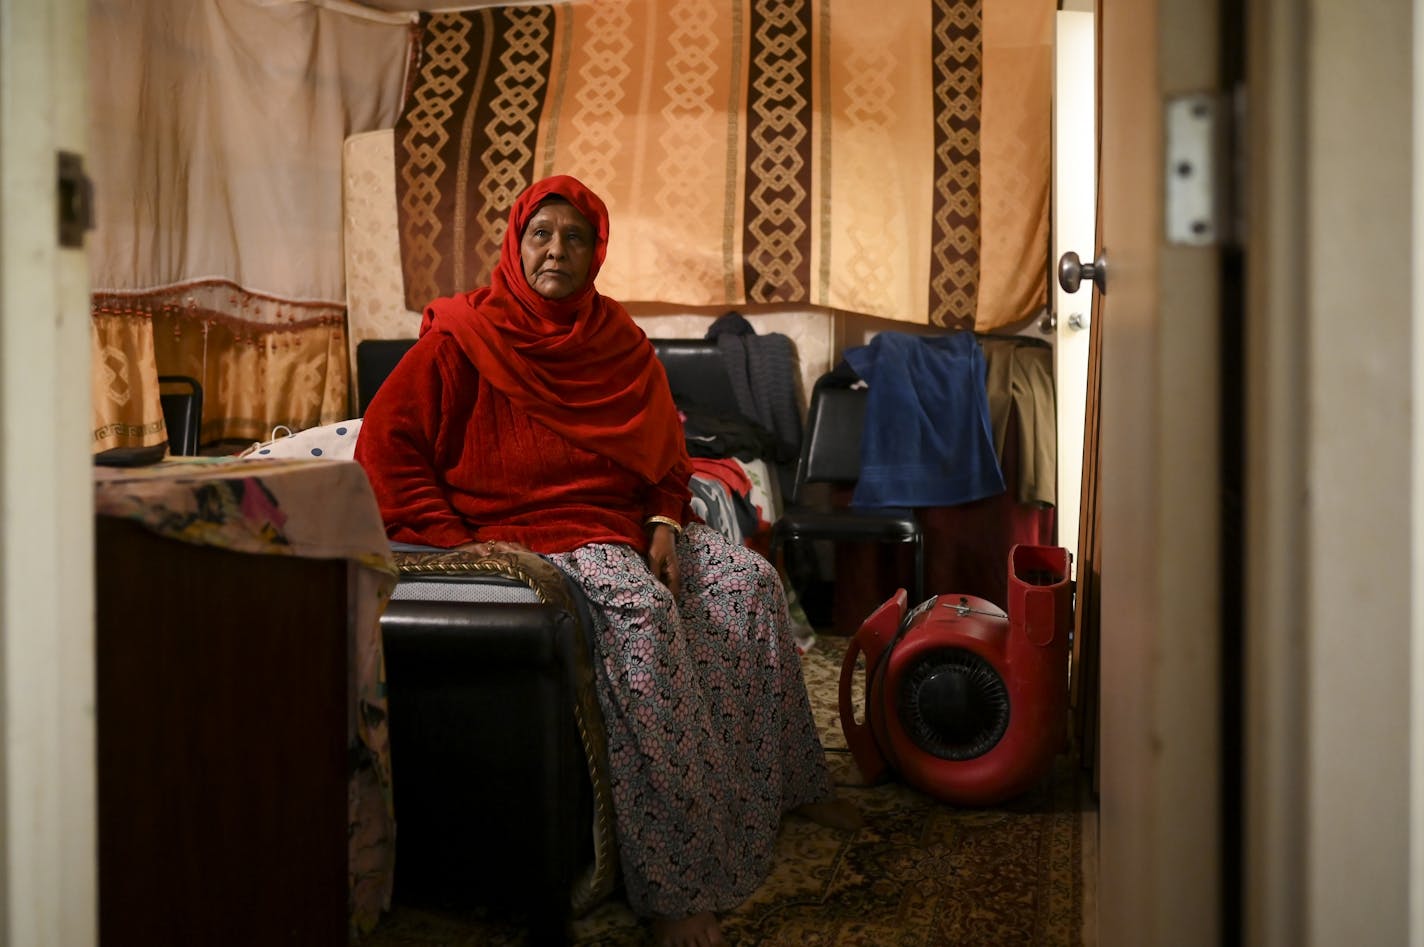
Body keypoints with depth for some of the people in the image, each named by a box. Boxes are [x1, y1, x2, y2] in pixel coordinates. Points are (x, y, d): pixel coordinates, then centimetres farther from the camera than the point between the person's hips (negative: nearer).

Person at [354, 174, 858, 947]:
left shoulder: (618, 341, 10)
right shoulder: (465, 337, -6)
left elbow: (665, 450, 18)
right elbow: (384, 448, -9)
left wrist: (665, 522, -2)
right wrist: (459, 541, -17)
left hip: (618, 526, 7)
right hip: (518, 532, -7)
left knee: (749, 578, -10)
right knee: (642, 608, -33)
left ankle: (781, 779, 7)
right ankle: (670, 882, -36)